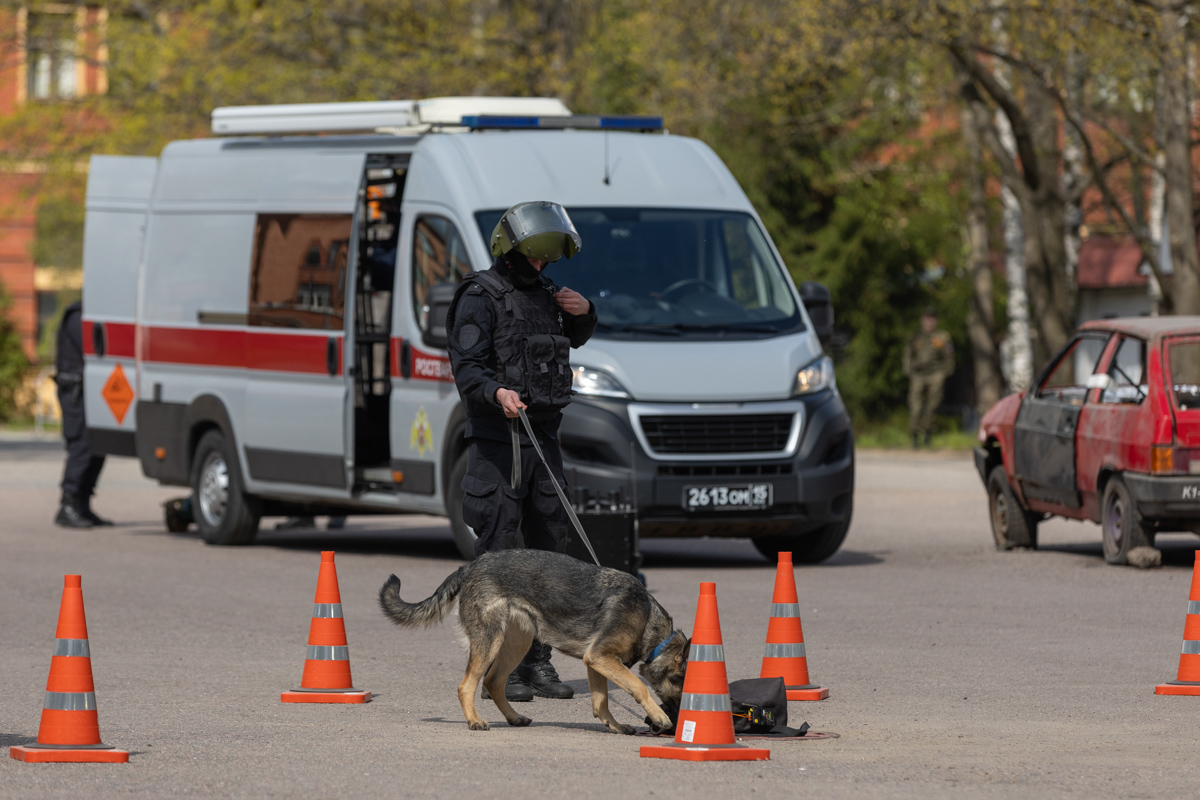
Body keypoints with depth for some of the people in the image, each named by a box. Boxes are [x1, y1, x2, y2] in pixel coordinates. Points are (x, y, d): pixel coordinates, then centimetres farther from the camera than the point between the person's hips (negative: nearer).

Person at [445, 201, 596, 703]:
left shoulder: (543, 292, 17)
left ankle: (537, 661, 16)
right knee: (499, 551, -8)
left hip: (543, 435, 8)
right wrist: (498, 393, -36)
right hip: (497, 438, -8)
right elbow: (467, 367, -16)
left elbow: (574, 340, 36)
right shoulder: (481, 297, -7)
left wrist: (584, 313, 14)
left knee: (549, 547, 9)